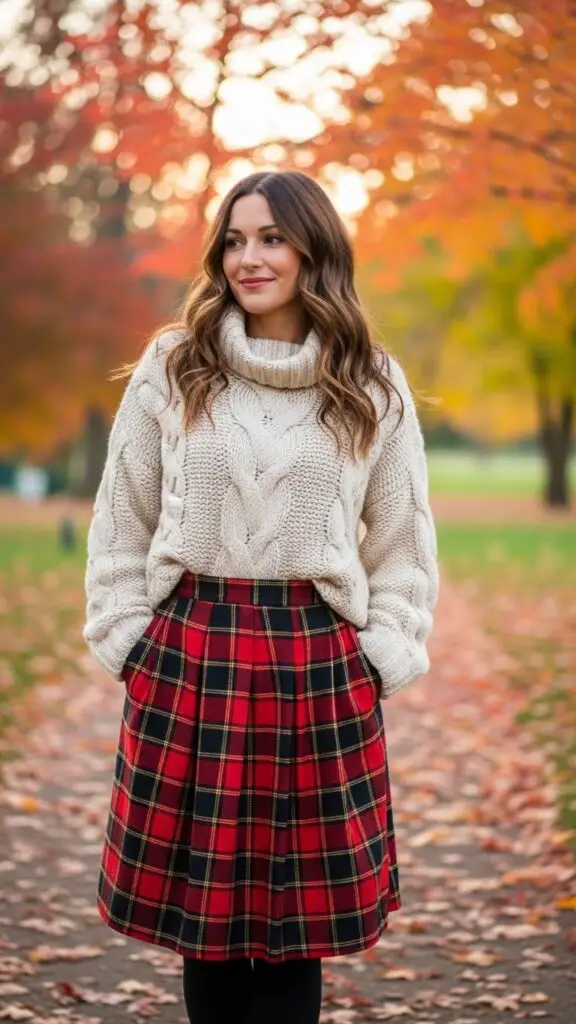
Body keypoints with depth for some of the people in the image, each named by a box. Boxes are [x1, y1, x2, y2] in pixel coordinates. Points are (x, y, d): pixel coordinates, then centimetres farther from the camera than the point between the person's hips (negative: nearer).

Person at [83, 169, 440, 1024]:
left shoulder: (373, 386, 4)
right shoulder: (171, 369, 3)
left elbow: (404, 542, 8)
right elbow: (120, 526, 6)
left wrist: (382, 658, 0)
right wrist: (128, 641, 0)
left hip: (319, 662, 0)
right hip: (189, 654, 0)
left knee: (300, 915, 5)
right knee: (200, 899, 6)